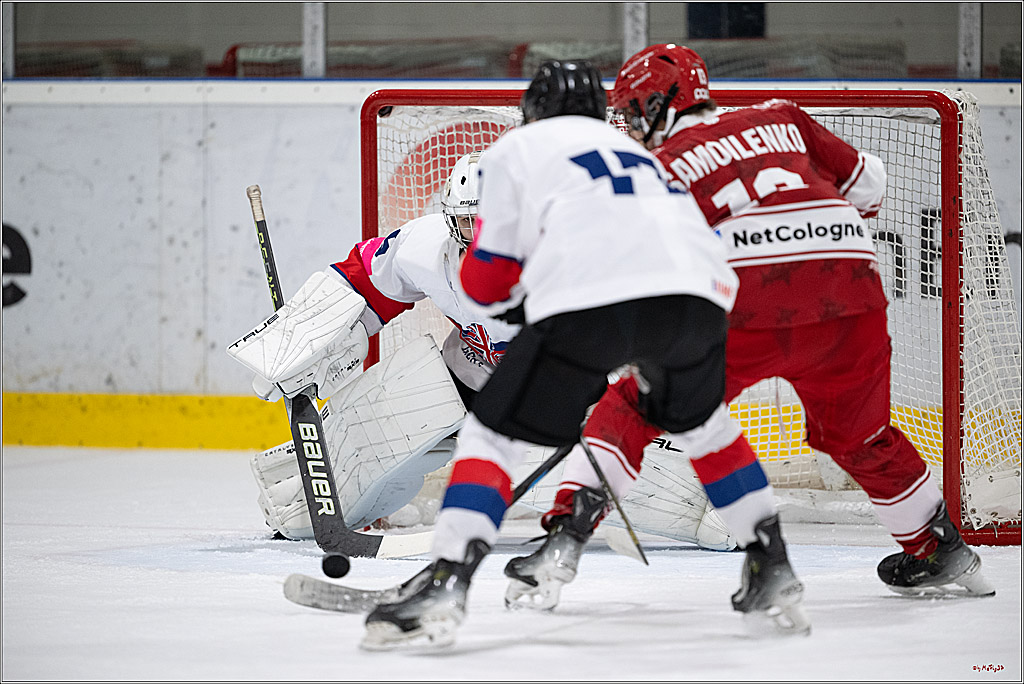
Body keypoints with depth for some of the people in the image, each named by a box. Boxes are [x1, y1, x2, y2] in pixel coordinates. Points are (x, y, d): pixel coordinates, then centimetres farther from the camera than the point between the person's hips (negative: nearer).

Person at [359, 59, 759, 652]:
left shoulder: (519, 147, 23)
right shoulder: (637, 150, 38)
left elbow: (485, 279, 20)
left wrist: (511, 301, 42)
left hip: (586, 304, -5)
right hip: (694, 294, 5)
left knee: (494, 431, 6)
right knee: (701, 421, 31)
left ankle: (445, 585, -12)